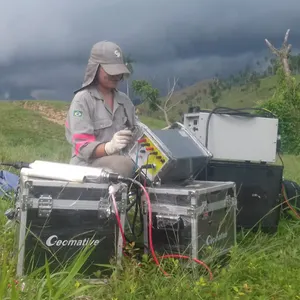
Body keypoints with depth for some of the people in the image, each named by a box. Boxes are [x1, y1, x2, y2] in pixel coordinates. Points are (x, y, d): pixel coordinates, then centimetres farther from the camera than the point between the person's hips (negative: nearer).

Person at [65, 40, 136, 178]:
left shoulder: (124, 100, 13)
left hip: (119, 161, 6)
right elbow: (82, 147, -13)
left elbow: (132, 136, 18)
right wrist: (109, 147, -33)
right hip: (88, 166, -6)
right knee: (125, 164, -34)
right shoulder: (82, 100, -5)